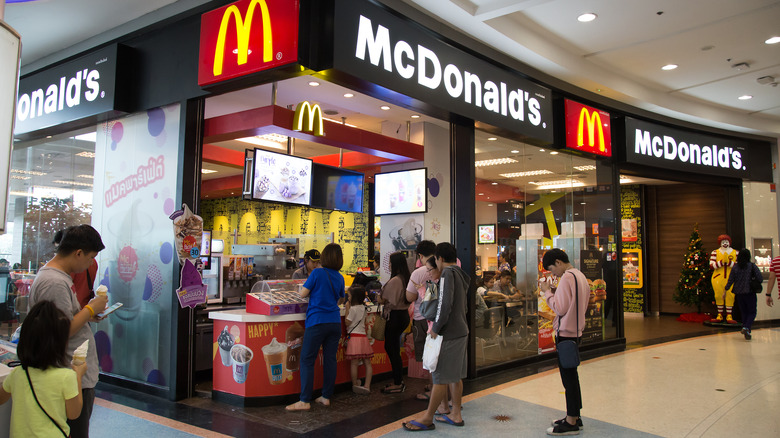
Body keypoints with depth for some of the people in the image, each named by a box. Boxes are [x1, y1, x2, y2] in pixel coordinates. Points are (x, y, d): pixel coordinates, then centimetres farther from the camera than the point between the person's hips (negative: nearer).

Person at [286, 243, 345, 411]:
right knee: (330, 359, 10)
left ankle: (304, 401, -2)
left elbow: (303, 293, -5)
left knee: (307, 360, 0)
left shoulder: (317, 273, -8)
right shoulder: (339, 278, 8)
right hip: (335, 322, 6)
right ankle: (326, 397, 17)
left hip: (317, 322, -6)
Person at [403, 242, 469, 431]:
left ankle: (427, 419, 8)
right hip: (461, 331, 9)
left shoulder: (448, 273, -15)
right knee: (455, 376, 16)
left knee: (440, 378, -1)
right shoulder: (462, 275, 13)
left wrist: (436, 328, -15)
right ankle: (456, 414, 25)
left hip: (448, 333, -9)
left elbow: (445, 303, -24)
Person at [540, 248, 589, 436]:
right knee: (571, 375, 18)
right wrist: (555, 292, 9)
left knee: (568, 377, -2)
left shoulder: (567, 278, -18)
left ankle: (571, 423, 6)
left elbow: (560, 308, -20)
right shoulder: (580, 276, 12)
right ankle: (574, 416, 28)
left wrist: (547, 292, -9)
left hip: (566, 333, -10)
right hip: (576, 331, 10)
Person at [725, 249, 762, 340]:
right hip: (750, 293, -2)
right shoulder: (752, 266, -6)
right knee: (752, 312, 4)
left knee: (744, 312, 17)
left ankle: (745, 328, 18)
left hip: (739, 293, 3)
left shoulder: (735, 268, -1)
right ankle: (746, 327, -18)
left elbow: (730, 281, -1)